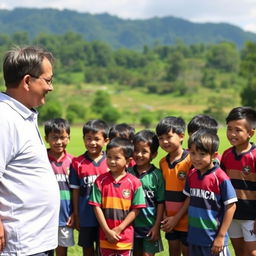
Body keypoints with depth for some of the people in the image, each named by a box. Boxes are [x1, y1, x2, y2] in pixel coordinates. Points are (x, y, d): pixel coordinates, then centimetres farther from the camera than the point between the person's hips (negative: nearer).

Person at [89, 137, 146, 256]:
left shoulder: (134, 182, -7)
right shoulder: (100, 181, -4)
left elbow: (135, 209, -6)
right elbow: (97, 207, -5)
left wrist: (119, 229, -11)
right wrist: (108, 231, -11)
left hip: (125, 236, -1)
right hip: (105, 235, 1)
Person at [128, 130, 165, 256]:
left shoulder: (156, 175, -8)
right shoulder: (128, 173, -1)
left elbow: (160, 203, -5)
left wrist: (156, 226, -7)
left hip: (150, 226, -3)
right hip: (132, 225, 3)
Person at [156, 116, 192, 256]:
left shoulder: (190, 161, -14)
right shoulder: (163, 162, 6)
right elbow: (164, 191, 10)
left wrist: (177, 218, -13)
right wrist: (164, 216, -2)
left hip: (185, 220, -6)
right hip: (170, 222, 6)